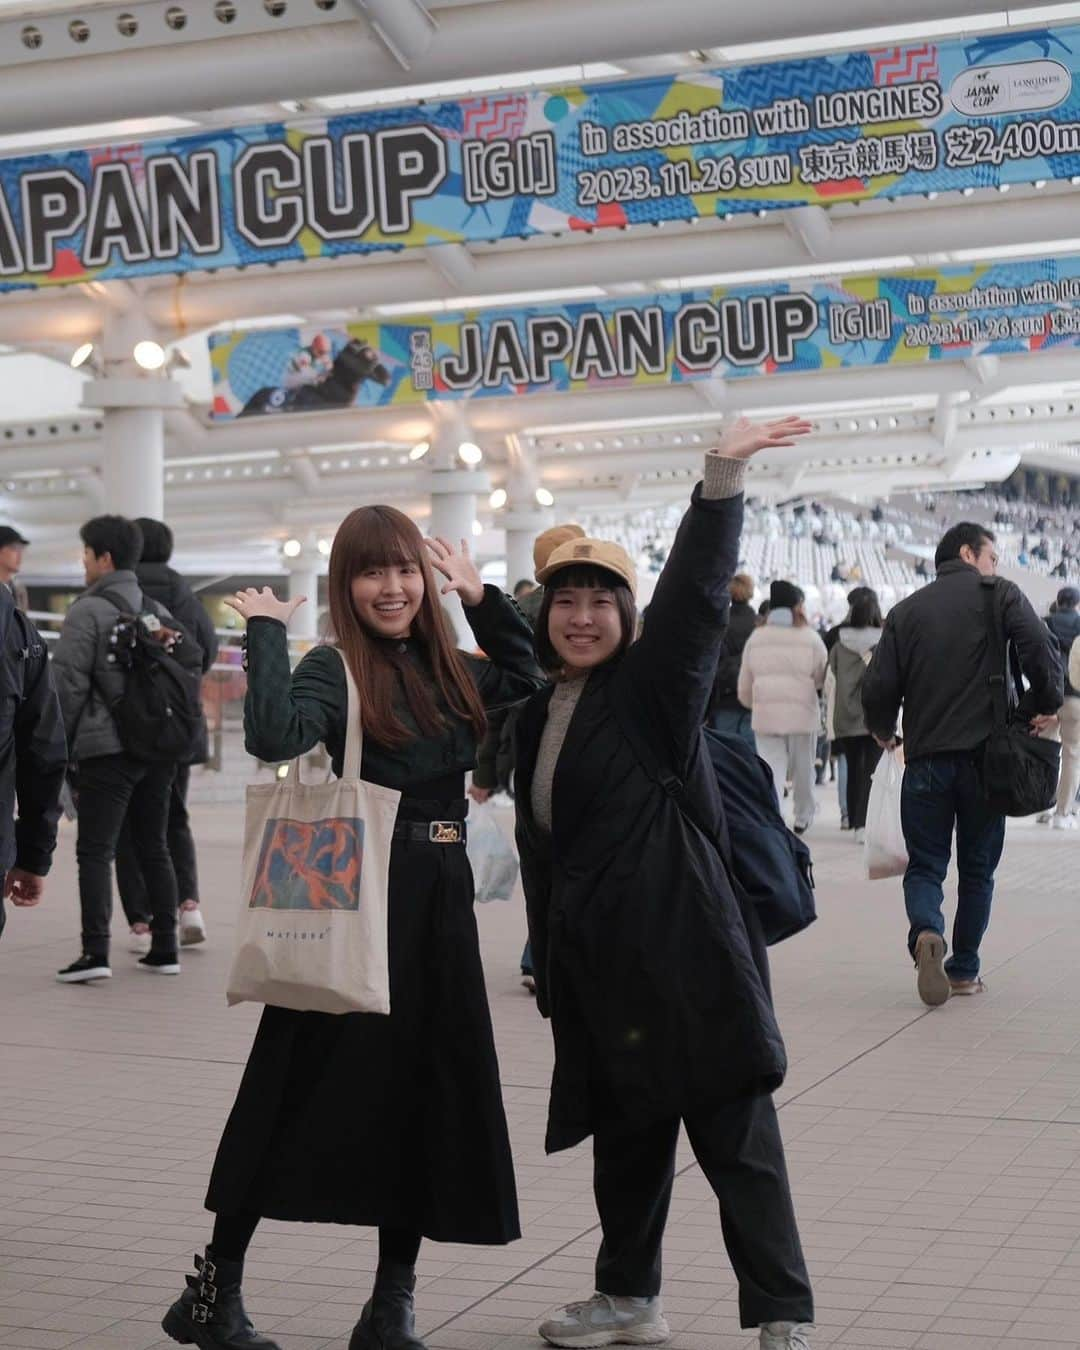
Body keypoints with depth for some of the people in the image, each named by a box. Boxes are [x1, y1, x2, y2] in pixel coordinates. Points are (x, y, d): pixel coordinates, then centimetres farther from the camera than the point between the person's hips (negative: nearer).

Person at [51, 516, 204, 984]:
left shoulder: (87, 611, -8)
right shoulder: (157, 611, 14)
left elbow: (69, 682, -12)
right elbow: (192, 658, 14)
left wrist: (60, 741, -3)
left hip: (108, 748, -7)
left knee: (95, 851, -5)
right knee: (154, 848, 13)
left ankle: (95, 952, -14)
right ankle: (164, 949, 14)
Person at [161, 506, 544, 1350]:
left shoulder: (454, 670, 11)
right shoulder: (336, 670, -7)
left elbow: (532, 681, 28)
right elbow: (274, 734, -26)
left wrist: (481, 600, 18)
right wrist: (267, 632, -16)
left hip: (442, 901, 6)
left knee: (427, 1096, 9)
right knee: (309, 1091, -2)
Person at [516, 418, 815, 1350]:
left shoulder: (656, 687, -5)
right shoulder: (540, 713, 14)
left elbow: (697, 592, -22)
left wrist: (722, 481, -36)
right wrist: (550, 965, 20)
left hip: (686, 947, -7)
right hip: (598, 957, 7)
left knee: (734, 1132, -5)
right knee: (625, 1132, 16)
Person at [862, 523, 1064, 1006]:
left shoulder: (906, 610, 8)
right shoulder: (1001, 595, 1)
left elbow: (878, 685, 2)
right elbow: (1042, 652, -14)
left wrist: (883, 732, 20)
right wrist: (1045, 706, 2)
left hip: (925, 758, 1)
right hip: (985, 754, -1)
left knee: (925, 864, 6)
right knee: (977, 866, 12)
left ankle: (926, 933, -23)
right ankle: (964, 969, 15)